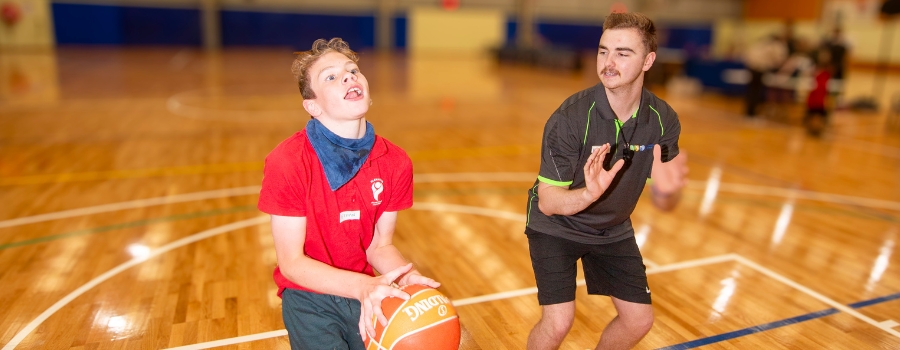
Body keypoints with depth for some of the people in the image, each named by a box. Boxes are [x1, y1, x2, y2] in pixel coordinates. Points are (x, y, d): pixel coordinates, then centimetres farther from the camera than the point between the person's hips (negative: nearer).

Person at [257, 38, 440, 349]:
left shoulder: (395, 163, -9)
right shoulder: (286, 163, -21)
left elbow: (379, 246, -1)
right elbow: (291, 262, -17)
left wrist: (409, 279, -22)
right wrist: (363, 286, -31)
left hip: (366, 292, 4)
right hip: (309, 296, -3)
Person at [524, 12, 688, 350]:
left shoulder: (663, 120, -14)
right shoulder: (570, 117, -28)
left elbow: (662, 203, -8)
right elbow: (547, 202, -25)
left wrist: (666, 189, -32)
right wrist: (588, 193, -46)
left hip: (614, 230, 5)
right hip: (556, 226, -4)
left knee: (639, 320, 7)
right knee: (558, 322, -15)